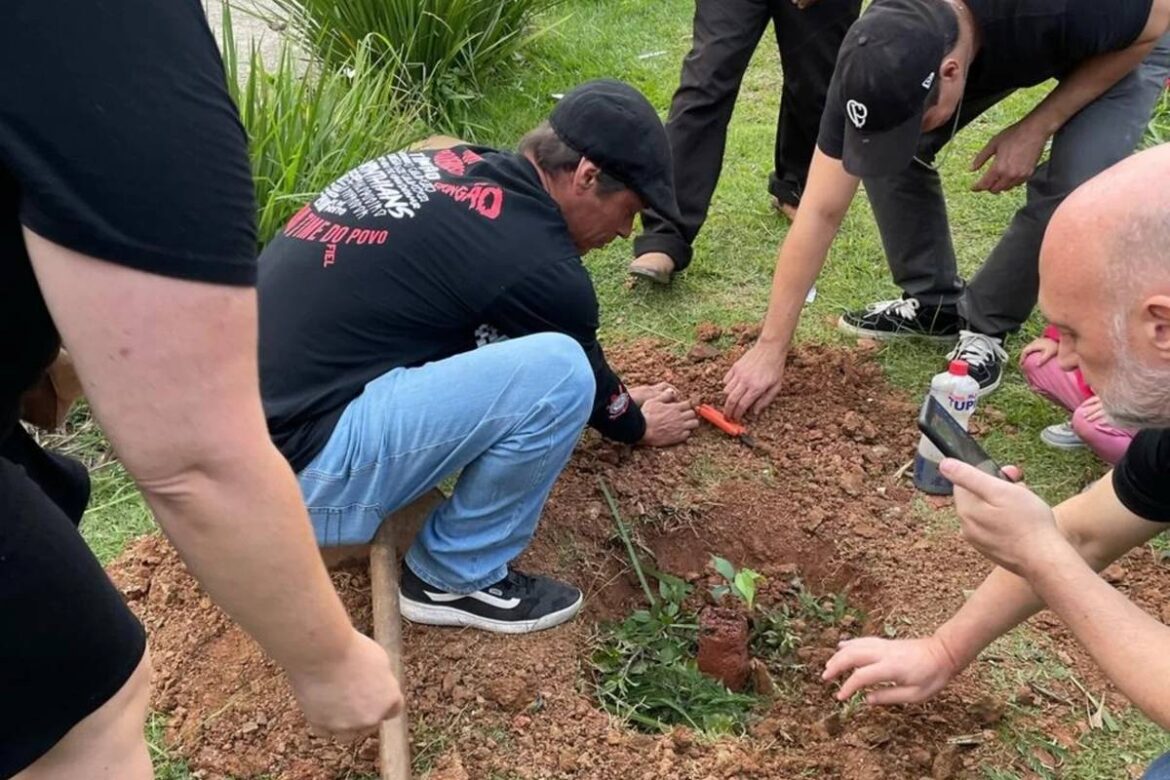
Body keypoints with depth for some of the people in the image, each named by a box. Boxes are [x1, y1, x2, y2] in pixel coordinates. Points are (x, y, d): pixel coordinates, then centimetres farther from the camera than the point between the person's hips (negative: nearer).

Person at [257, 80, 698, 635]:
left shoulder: (450, 166, 10)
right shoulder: (535, 260, -15)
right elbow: (581, 370, 6)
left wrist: (618, 398, 37)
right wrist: (638, 425, 28)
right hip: (294, 467, -9)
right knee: (559, 373, -17)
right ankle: (453, 578, 3)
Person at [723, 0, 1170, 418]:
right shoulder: (879, 59, -31)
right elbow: (821, 211, -27)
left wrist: (1037, 127, -29)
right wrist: (770, 348, -26)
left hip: (1121, 44, -3)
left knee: (1073, 185, -26)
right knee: (890, 151, -14)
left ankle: (985, 326, -3)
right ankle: (933, 302, 6)